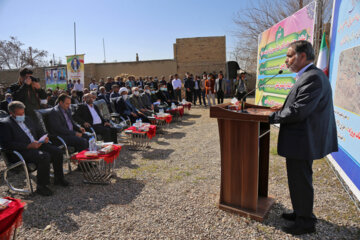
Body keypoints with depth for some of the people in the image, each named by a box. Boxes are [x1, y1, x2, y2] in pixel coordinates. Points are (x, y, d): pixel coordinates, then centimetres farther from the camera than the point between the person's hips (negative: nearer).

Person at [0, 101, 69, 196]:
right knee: (45, 156, -31)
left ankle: (58, 178, 5)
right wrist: (29, 145, -23)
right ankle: (41, 186, -16)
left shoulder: (27, 119, 18)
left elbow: (39, 131, 27)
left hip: (37, 144, 8)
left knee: (57, 151, -12)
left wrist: (45, 138, 2)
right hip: (23, 151, -7)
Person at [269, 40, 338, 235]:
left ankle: (305, 223, 22)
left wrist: (274, 117, -14)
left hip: (302, 141, -10)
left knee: (300, 181, 4)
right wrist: (285, 108, 8)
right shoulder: (310, 76, 12)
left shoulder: (313, 77, -21)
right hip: (303, 140, 10)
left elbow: (299, 112, -27)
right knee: (298, 179, 22)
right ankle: (301, 213, 39)